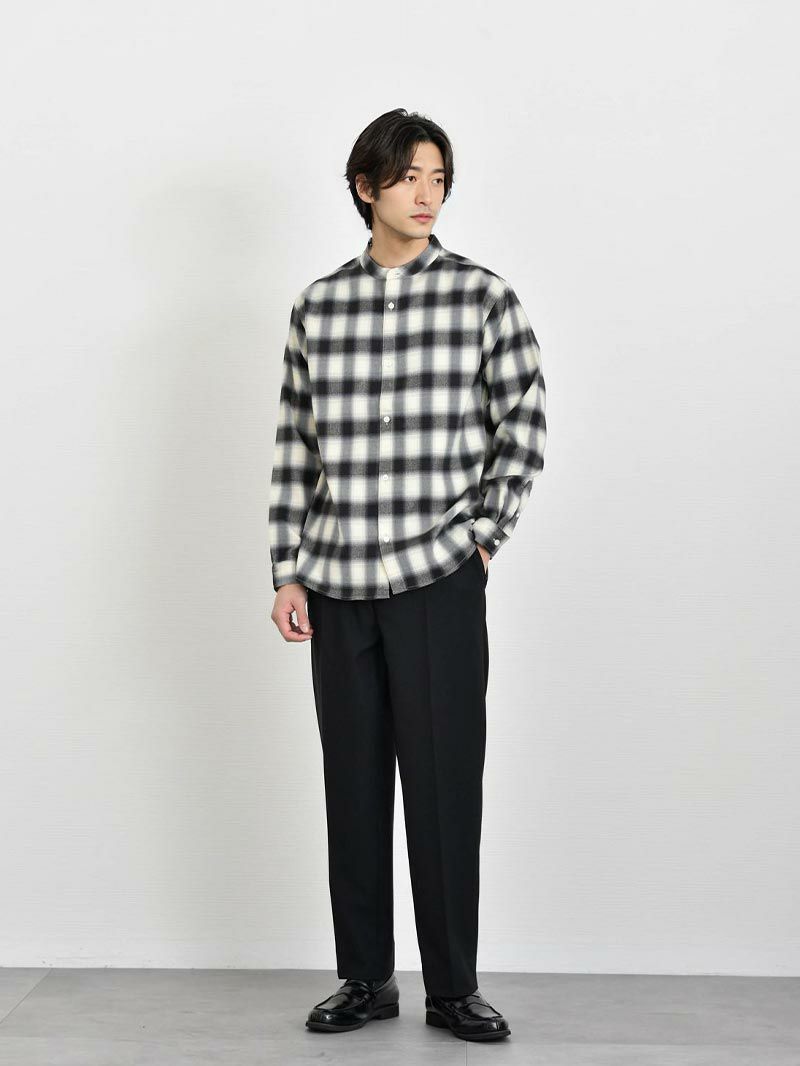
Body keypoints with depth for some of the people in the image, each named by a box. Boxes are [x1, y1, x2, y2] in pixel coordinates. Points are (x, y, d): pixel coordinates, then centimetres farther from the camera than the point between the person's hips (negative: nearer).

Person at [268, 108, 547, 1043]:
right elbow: (296, 444, 8)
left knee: (444, 782, 2)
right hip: (339, 584, 3)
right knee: (353, 783, 9)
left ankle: (452, 987, 15)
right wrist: (286, 571, 5)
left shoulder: (483, 296, 1)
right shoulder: (317, 306, 7)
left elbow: (523, 426, 1)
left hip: (440, 581, -2)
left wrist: (485, 531, -4)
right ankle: (366, 980, 23)